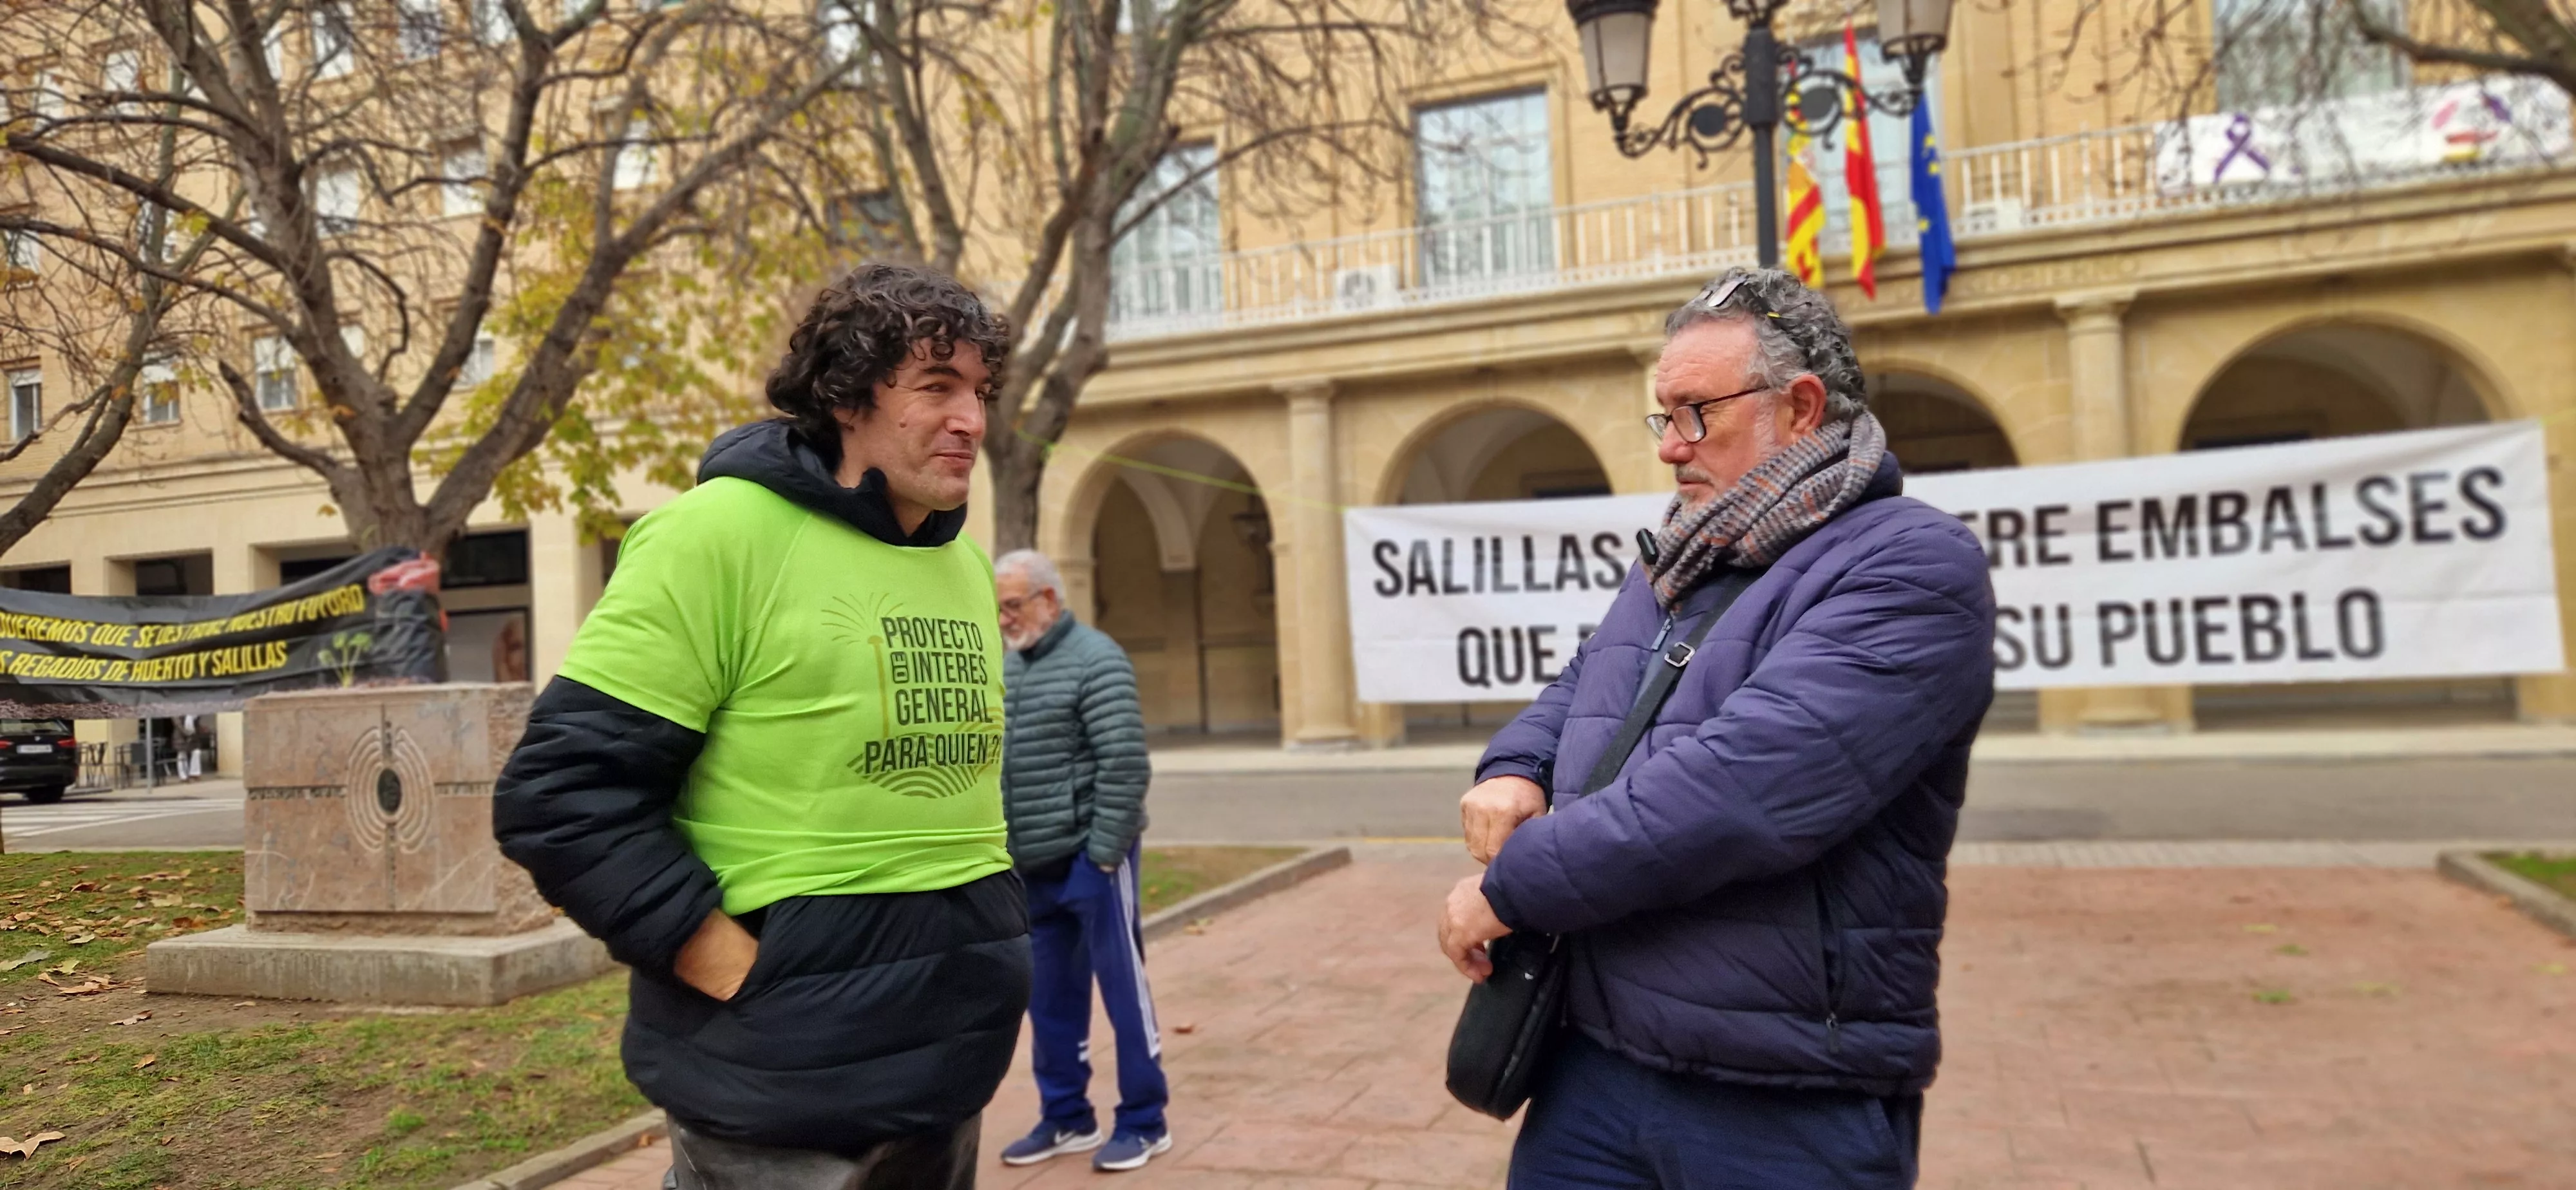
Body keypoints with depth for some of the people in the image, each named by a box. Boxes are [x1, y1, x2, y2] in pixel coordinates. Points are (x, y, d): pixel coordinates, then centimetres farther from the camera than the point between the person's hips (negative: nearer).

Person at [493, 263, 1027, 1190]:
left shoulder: (965, 567, 8)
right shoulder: (723, 533, -14)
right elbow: (562, 788, -17)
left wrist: (990, 920, 11)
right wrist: (730, 965, -19)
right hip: (785, 1077, -7)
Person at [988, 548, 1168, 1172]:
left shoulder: (1095, 660, -11)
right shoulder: (1006, 668, 11)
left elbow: (1126, 764, -17)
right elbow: (993, 763, 15)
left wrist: (1103, 850, -18)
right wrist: (1001, 850, 9)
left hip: (1090, 859, -7)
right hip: (1032, 866, 7)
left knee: (1123, 990, 3)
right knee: (1049, 999, 15)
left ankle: (1143, 1123, 14)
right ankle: (1067, 1119, 28)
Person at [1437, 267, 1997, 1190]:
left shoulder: (1913, 567, -14)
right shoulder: (1675, 567, 13)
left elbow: (1743, 784, -26)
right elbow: (1573, 694, 24)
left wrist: (1512, 886, -18)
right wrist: (1511, 769, -1)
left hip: (1791, 1109, -6)